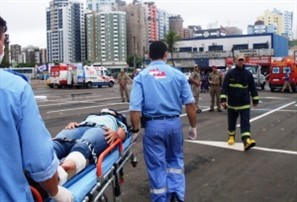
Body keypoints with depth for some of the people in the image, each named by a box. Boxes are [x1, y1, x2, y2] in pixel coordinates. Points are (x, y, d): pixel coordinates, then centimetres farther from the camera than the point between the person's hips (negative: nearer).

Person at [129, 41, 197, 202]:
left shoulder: (141, 76, -3)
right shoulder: (177, 74, 1)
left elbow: (135, 108, -10)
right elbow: (190, 104, -1)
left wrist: (135, 129, 0)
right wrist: (193, 126, 9)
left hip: (153, 125, -1)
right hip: (174, 123, 2)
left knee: (157, 164, 11)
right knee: (175, 159, 24)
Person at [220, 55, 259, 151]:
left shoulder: (248, 74, 2)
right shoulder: (230, 74, -3)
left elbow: (252, 87, 9)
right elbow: (224, 87, -6)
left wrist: (255, 100, 10)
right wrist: (223, 99, -14)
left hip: (245, 104, 0)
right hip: (232, 103, 0)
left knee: (245, 122, -9)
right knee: (232, 122, 13)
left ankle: (246, 140, -18)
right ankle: (231, 136, 34)